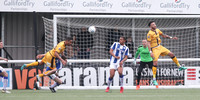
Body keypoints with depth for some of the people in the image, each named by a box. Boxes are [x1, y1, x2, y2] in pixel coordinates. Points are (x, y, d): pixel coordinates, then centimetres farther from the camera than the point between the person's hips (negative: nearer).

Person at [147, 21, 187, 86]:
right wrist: (150, 52, -30)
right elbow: (148, 43, -21)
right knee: (155, 63, -13)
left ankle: (179, 67, 22)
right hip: (154, 49, -7)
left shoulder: (157, 30, 5)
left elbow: (163, 35, 21)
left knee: (171, 54, 5)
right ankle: (154, 79, -8)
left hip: (160, 47, 7)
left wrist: (171, 37, 14)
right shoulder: (149, 33, -18)